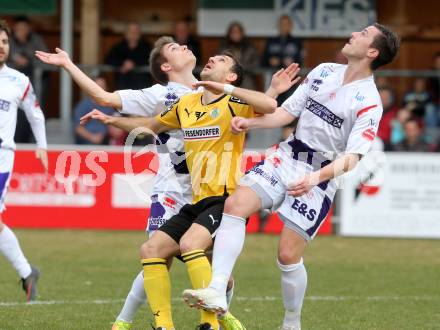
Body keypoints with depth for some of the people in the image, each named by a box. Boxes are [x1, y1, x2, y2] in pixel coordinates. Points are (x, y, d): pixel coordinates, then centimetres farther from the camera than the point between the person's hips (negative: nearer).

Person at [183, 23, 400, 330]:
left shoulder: (369, 103, -12)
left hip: (320, 178, -5)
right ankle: (217, 291, -26)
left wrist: (316, 177, -34)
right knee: (235, 204, -18)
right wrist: (250, 122, -2)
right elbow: (287, 112, 13)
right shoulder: (324, 71, 7)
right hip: (287, 156, 5)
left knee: (288, 255, -9)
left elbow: (351, 158, -20)